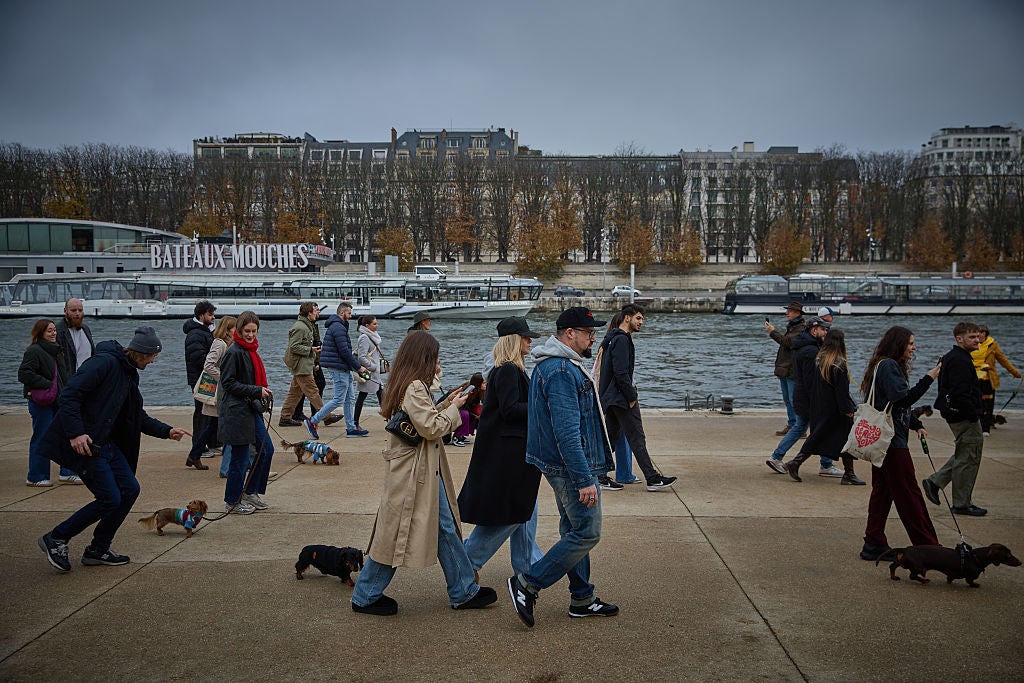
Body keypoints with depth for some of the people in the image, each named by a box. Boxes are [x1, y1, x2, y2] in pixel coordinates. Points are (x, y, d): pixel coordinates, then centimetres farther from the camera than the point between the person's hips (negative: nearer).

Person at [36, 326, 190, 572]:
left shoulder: (129, 374, 14)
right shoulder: (104, 363, -16)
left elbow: (139, 417, 23)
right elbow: (70, 394, -24)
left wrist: (167, 431, 15)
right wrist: (75, 432, -29)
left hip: (106, 443, 10)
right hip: (84, 443, -10)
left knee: (130, 489, 6)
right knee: (110, 499, -9)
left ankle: (98, 550, 17)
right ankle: (56, 538, 7)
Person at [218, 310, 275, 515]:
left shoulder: (251, 350, 13)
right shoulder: (234, 352, -14)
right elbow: (228, 383, -17)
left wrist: (264, 391, 10)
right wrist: (257, 391, -20)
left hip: (251, 409, 9)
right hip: (236, 411, -9)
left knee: (266, 449, 11)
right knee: (240, 457, -1)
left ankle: (250, 493, 24)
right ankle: (233, 502, 13)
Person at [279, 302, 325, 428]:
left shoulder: (307, 326, 17)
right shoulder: (300, 327, -16)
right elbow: (293, 347, -20)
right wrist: (310, 350, -17)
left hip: (304, 365, 11)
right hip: (301, 366, -11)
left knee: (295, 392, 11)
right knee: (312, 391, -7)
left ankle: (285, 418, 15)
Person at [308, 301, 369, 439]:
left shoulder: (338, 326, 18)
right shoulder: (338, 327, -16)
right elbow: (344, 351, -20)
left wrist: (355, 367, 17)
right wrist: (358, 367, -13)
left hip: (344, 369, 11)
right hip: (339, 369, -11)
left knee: (350, 398, 12)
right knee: (339, 400, -7)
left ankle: (351, 428, 15)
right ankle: (312, 422, -1)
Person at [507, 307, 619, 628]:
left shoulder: (563, 366, 14)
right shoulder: (561, 372, -21)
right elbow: (567, 432, -27)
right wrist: (585, 479, -27)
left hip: (564, 467, 11)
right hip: (571, 467, -11)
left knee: (574, 531, 16)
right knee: (586, 534, -4)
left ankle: (582, 598, 26)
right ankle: (527, 584, 1)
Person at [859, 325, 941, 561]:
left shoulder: (889, 365, 18)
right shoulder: (888, 366, -15)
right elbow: (903, 399, -23)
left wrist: (917, 425, 17)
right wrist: (928, 379, -20)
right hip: (892, 442, -10)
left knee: (882, 492, 11)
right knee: (909, 495, -3)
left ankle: (874, 544, 13)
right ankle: (928, 547, 5)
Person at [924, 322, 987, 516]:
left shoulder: (951, 358, 15)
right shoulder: (960, 361, -18)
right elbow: (961, 393, -26)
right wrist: (974, 416, -20)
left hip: (955, 414, 10)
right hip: (964, 417, -10)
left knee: (964, 455, 19)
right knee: (968, 458, -1)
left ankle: (934, 482, 19)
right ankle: (962, 504, 7)